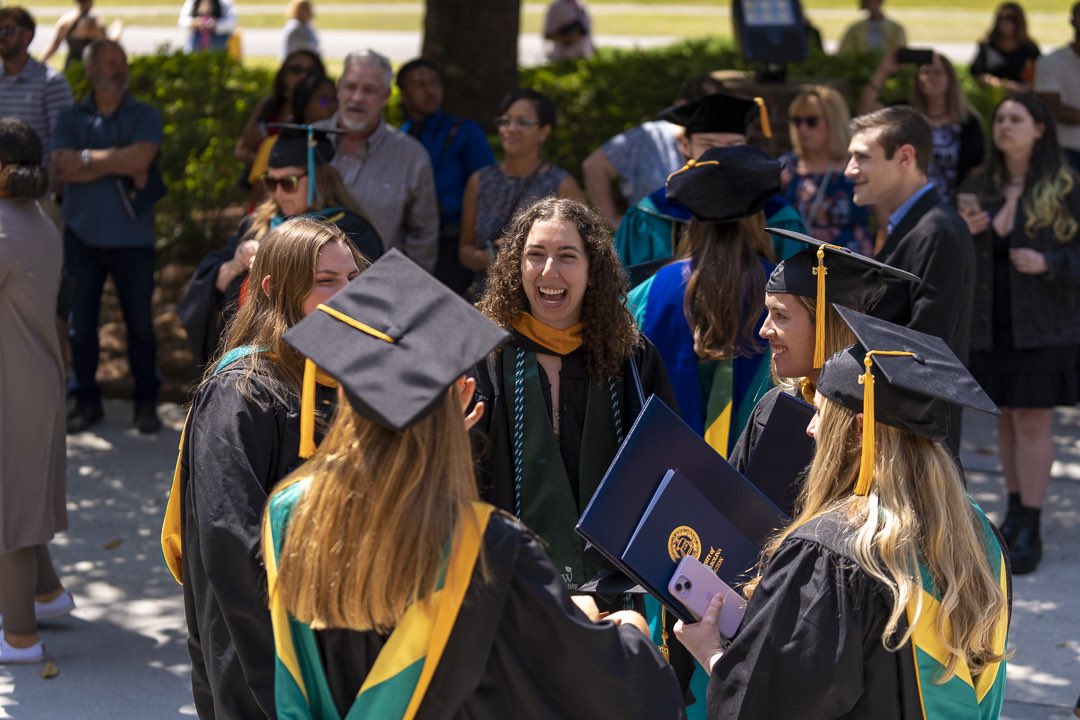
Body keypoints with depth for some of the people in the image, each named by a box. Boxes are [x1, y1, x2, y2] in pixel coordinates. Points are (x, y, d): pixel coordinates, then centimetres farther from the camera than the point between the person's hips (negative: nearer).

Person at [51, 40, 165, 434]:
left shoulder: (145, 116, 4)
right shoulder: (70, 118, 7)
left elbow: (141, 157, -15)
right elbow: (60, 170, -8)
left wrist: (86, 158, -9)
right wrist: (119, 166, -12)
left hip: (132, 237, -1)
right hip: (82, 235, 1)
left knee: (140, 322, 4)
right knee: (81, 323, 5)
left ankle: (146, 402, 14)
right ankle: (87, 401, 15)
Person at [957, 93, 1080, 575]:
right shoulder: (979, 187, 8)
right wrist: (963, 233, -8)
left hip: (1040, 326, -4)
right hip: (990, 323, 4)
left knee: (1033, 420, -5)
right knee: (1006, 417, 11)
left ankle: (1029, 530, -2)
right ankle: (1016, 509, 23)